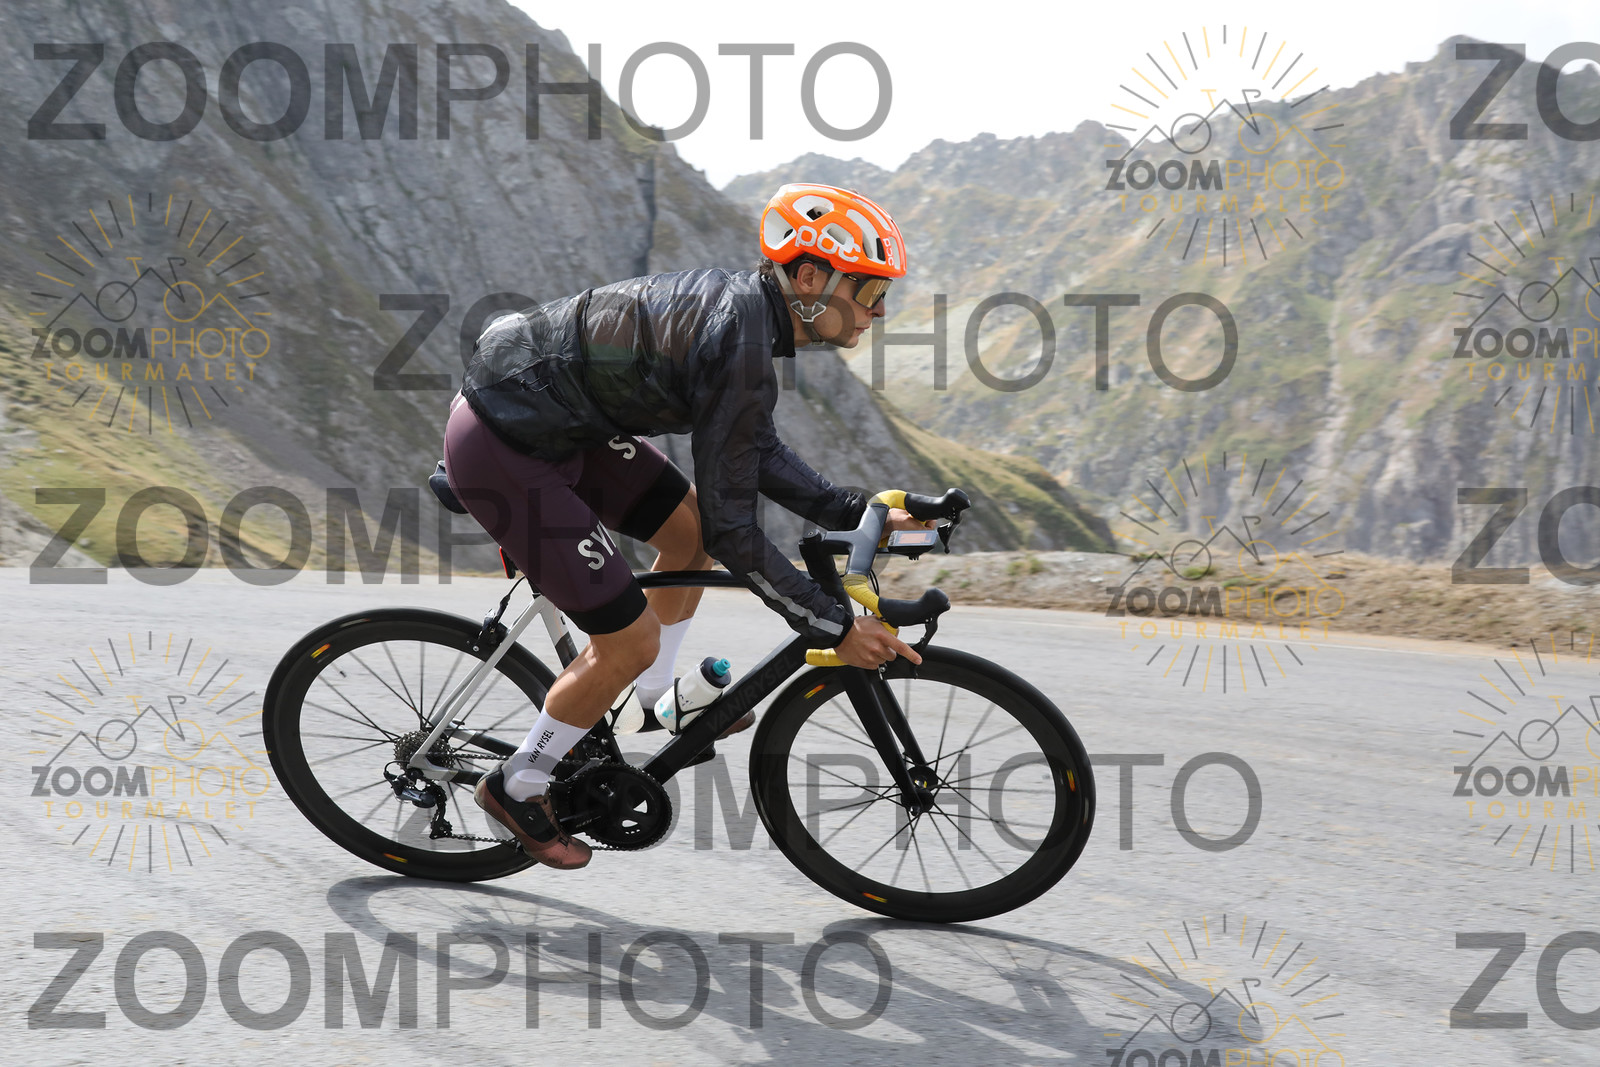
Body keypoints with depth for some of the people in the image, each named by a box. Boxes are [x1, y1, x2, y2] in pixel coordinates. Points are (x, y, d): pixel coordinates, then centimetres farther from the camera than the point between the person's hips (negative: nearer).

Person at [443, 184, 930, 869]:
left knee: (690, 529, 20)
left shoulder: (741, 301, 3)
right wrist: (836, 629, -18)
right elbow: (733, 528, -23)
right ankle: (518, 787, 17)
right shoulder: (741, 349, -26)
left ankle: (656, 703, 37)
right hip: (504, 452, -10)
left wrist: (861, 516, 10)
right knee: (631, 642, -3)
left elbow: (758, 455, 16)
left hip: (552, 418, 10)